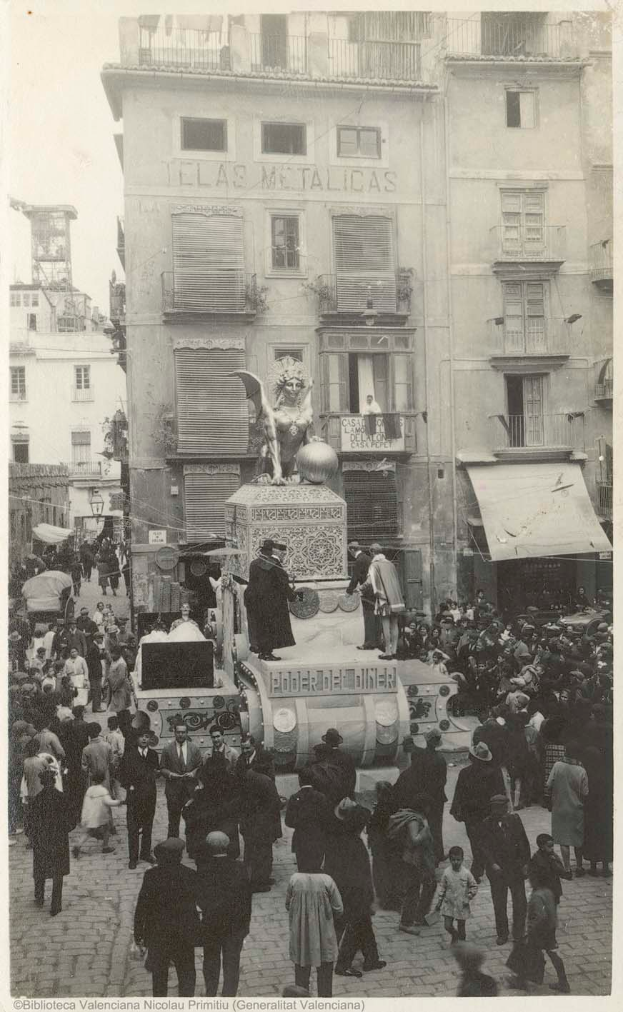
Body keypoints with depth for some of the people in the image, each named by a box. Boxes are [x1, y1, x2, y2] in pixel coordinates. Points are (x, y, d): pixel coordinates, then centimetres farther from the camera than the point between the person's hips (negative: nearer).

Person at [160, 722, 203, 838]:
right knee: (173, 819, 4)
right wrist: (170, 774, -13)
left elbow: (200, 766, 9)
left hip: (191, 788, 0)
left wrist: (194, 773, -10)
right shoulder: (167, 749, 3)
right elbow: (162, 768, 6)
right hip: (173, 789, 0)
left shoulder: (195, 748, 6)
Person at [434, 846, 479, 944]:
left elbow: (474, 886, 0)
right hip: (448, 904, 1)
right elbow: (442, 887, 3)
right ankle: (455, 936, 31)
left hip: (462, 905, -1)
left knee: (461, 926, 10)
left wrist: (468, 898, -9)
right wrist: (439, 901, 3)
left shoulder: (466, 873, -11)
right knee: (447, 925, 0)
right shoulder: (446, 872, -7)